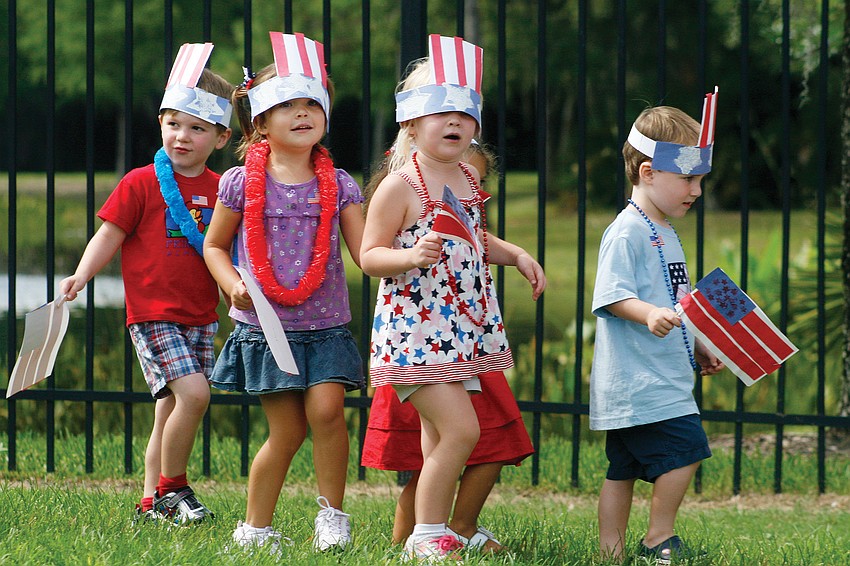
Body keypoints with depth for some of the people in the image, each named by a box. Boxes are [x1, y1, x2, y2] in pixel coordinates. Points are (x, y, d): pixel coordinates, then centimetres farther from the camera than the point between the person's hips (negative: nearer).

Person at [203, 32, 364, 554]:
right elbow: (215, 245, 10)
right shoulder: (242, 183, 0)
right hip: (265, 324, -1)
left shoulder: (339, 185, 3)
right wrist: (233, 285, -7)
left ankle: (332, 512, -3)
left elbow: (364, 251, 1)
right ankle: (257, 527, 13)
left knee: (326, 407, -19)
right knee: (287, 429, -2)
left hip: (326, 325, 1)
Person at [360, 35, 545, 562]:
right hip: (416, 328, -8)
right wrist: (411, 256, -30)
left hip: (464, 330, 8)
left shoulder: (468, 179, 11)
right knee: (460, 429, -15)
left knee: (439, 438, 12)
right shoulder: (401, 186, -13)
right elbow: (370, 256, -12)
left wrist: (515, 254, 13)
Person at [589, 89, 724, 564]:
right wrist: (649, 315, -36)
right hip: (640, 380, -10)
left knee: (625, 467, 10)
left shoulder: (664, 233, 19)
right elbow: (611, 297, -20)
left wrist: (697, 349, 23)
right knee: (686, 446, -13)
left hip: (662, 376, 10)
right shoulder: (627, 232, -12)